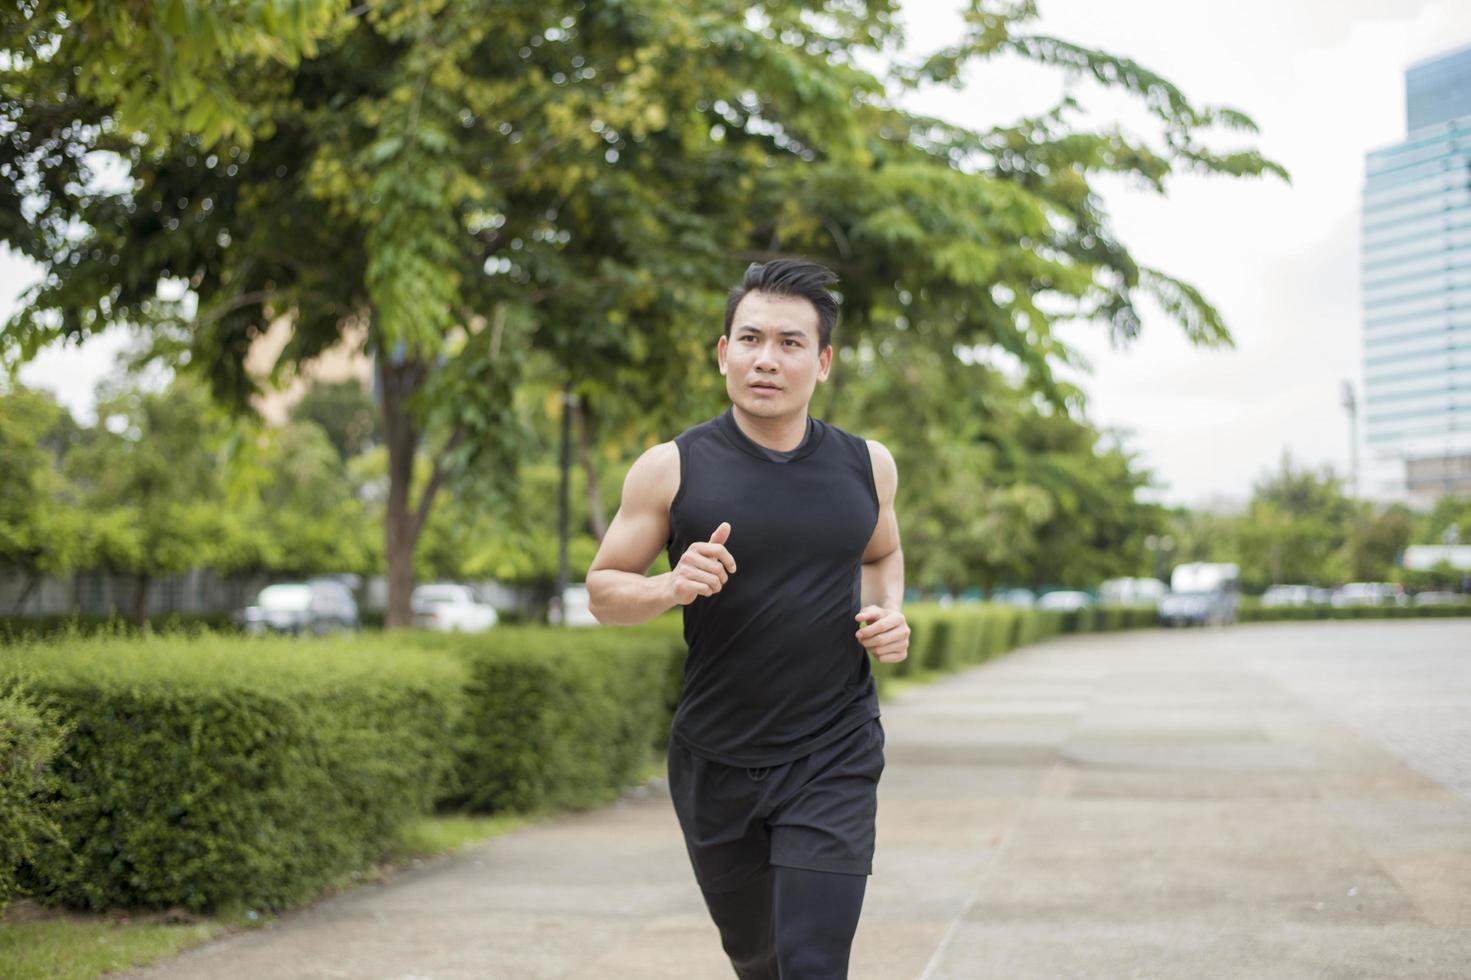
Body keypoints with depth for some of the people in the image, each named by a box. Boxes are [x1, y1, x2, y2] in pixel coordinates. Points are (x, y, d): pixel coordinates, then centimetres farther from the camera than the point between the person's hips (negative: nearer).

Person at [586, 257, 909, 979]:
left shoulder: (865, 466, 2)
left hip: (833, 760, 0)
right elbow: (602, 589, 1)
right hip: (716, 762, 0)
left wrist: (889, 615, 0)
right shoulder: (671, 470, -6)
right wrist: (670, 587, -20)